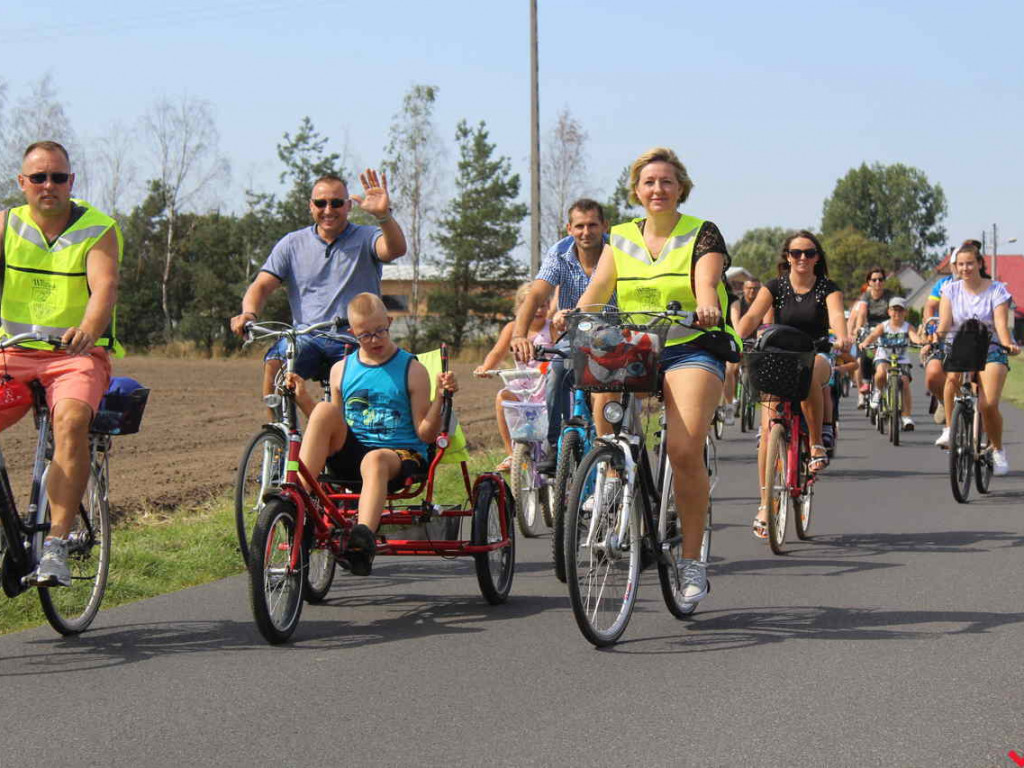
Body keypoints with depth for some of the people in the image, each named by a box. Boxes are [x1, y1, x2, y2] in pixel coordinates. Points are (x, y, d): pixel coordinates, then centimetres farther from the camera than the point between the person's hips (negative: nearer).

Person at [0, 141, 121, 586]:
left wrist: (87, 329, -41)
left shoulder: (99, 231, -2)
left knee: (71, 419, -33)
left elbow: (105, 286, -19)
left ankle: (56, 546, -35)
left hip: (76, 355, -3)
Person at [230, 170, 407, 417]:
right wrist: (249, 313, -16)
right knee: (274, 365, -28)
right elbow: (262, 285, 7)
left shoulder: (365, 239, 5)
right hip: (306, 338, 2)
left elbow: (395, 249, -18)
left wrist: (383, 215, -39)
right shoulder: (293, 244, 12)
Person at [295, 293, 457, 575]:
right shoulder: (341, 370, 15)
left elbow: (425, 434, 0)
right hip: (350, 452, 3)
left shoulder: (412, 370, 5)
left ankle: (364, 535, -66)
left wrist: (440, 397, -15)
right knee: (325, 409, -25)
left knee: (375, 460, -40)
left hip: (401, 454, -3)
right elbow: (330, 428, 19)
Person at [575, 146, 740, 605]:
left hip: (691, 349, -4)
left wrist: (707, 306, -37)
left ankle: (692, 559, -10)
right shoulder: (621, 239, 14)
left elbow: (706, 280, -14)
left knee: (685, 450, -20)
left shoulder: (703, 234, 4)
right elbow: (598, 286, 1)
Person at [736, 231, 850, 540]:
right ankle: (765, 504, -7)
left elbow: (836, 315, -19)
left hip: (816, 358, -1)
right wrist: (736, 338, -34)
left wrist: (842, 336, -42)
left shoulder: (827, 289, 0)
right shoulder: (775, 287, 1)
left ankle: (817, 442, -21)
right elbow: (753, 316, -14)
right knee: (769, 429, -14)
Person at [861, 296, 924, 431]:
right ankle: (878, 391, 2)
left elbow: (915, 337, -21)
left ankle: (906, 416, -12)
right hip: (883, 357, -1)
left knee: (905, 382, -18)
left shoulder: (908, 327, -1)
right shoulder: (883, 326, -1)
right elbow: (873, 335, -19)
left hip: (902, 360, 1)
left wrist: (921, 343, -46)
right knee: (881, 373, -33)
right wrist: (865, 343, -42)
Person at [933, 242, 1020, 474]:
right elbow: (944, 323, -7)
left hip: (991, 352, -1)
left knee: (989, 405, -18)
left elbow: (1001, 323, -13)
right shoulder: (951, 290, 4)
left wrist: (1008, 344, -33)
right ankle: (950, 428, -22)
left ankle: (997, 450, 8)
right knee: (953, 374, -36)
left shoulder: (996, 290, -2)